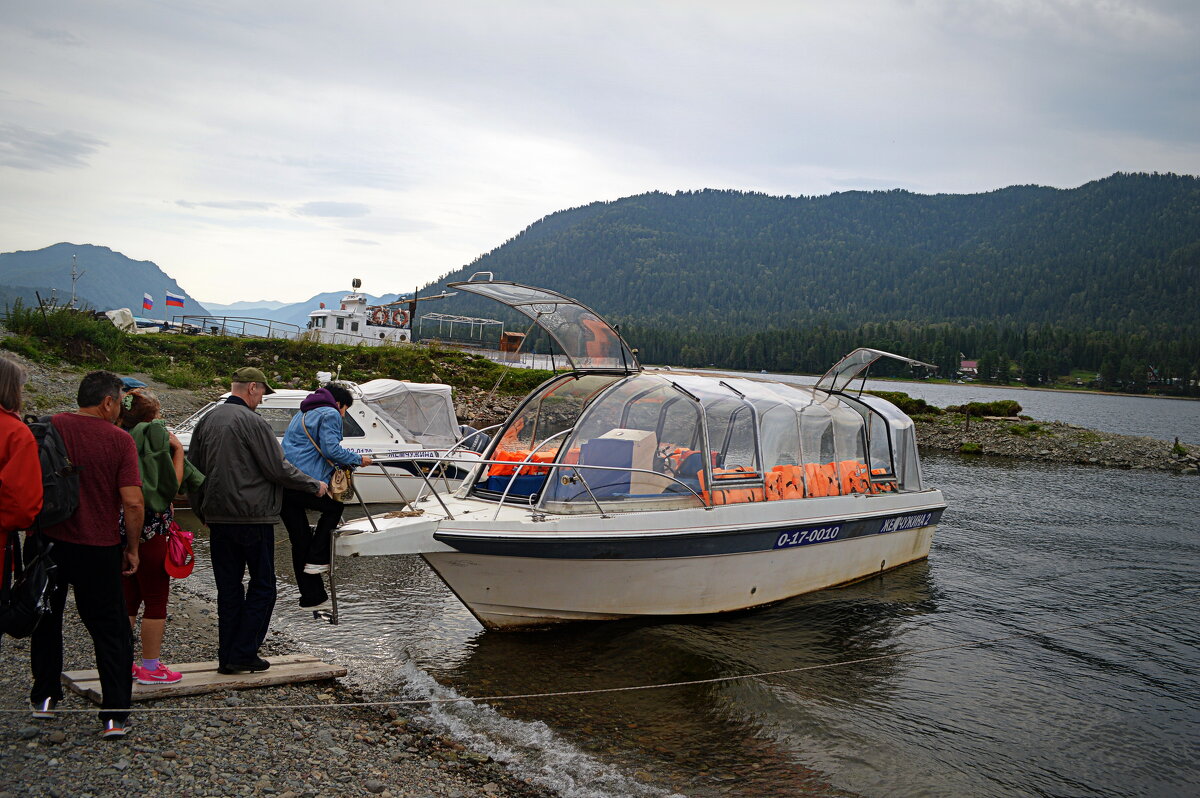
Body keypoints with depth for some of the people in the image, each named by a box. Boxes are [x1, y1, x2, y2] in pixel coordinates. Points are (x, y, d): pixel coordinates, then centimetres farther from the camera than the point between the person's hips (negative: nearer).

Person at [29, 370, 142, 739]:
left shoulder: (50, 428, -3)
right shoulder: (119, 440, -10)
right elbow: (133, 502, -15)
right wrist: (132, 548, -2)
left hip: (48, 542, 3)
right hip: (98, 548, -2)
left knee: (46, 621, 22)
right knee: (110, 630, 7)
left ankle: (44, 697, 33)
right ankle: (115, 715, 5)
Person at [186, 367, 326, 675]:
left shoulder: (206, 421, 11)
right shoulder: (252, 421, -12)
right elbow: (278, 469, -13)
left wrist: (201, 511, 26)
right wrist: (315, 485, 1)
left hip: (218, 518, 7)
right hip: (252, 517, -7)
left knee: (228, 587, 12)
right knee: (262, 585, 4)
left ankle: (227, 656, 15)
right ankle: (244, 653, 3)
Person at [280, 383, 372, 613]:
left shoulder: (302, 414, 30)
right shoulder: (330, 414, 1)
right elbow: (331, 449, -11)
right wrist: (358, 459, 3)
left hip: (282, 483, 9)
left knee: (300, 541, 10)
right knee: (334, 508, 19)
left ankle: (312, 597, 14)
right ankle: (317, 560, 8)